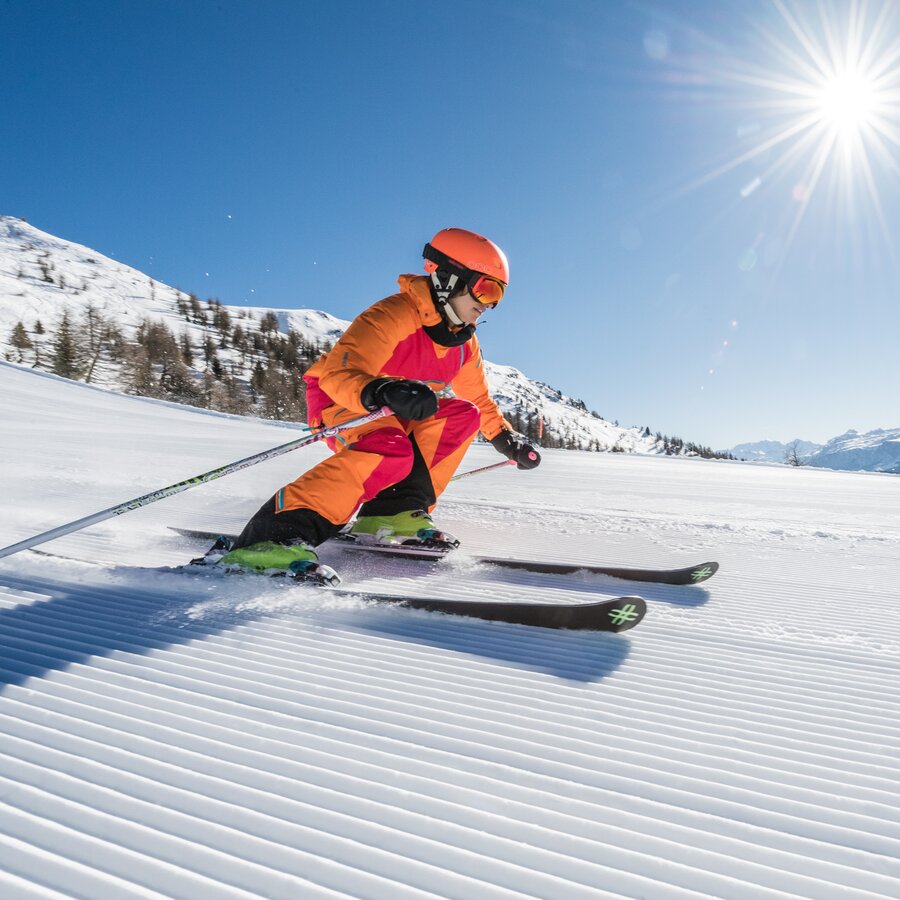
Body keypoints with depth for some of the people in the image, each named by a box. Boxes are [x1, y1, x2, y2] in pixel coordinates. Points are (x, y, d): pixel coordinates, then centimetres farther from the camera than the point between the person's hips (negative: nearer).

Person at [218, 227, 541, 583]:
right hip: (336, 398, -8)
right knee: (391, 450, -36)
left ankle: (394, 512, -14)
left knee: (464, 414, -8)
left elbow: (480, 400, 20)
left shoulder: (465, 343, 4)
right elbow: (338, 373, -34)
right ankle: (276, 536, -40)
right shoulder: (396, 316, -23)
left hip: (396, 415, 8)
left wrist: (508, 440, 16)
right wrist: (385, 392, -52)